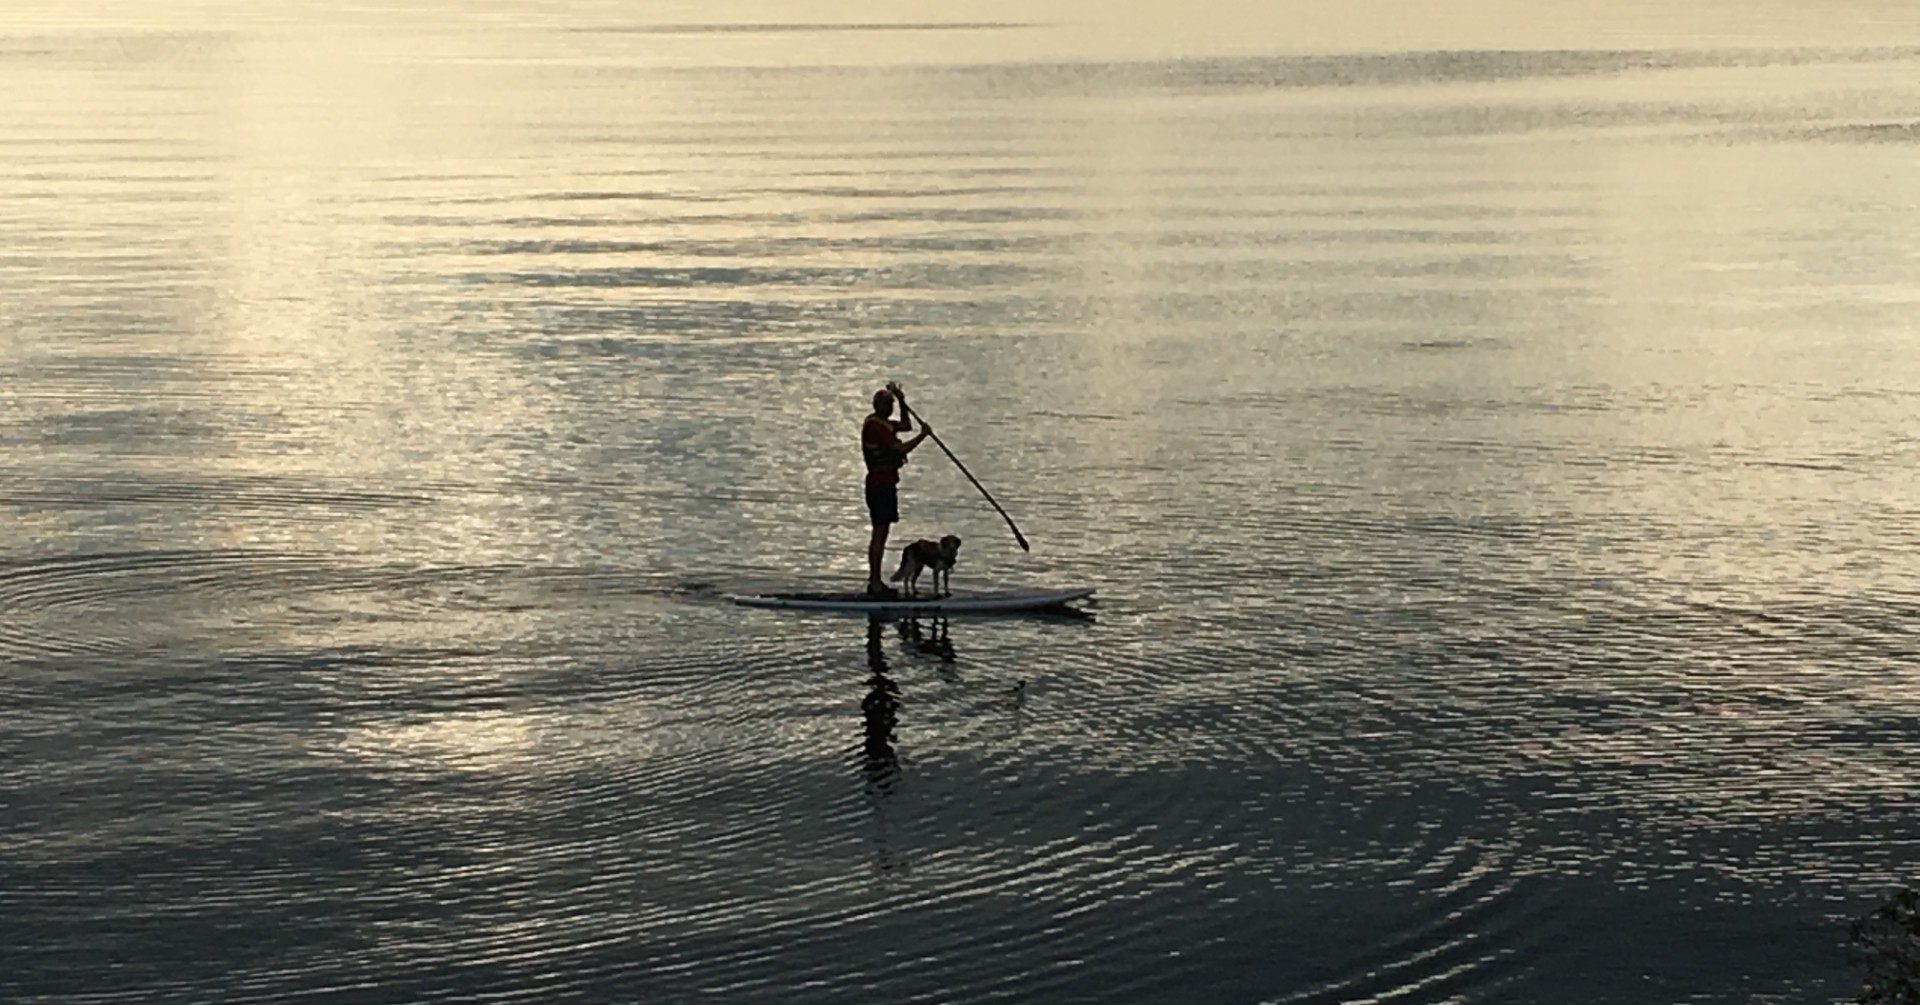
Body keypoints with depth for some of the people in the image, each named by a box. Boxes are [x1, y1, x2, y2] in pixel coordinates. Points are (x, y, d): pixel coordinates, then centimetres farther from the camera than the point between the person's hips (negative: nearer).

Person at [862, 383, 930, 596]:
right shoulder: (875, 426, -17)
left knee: (882, 533, 13)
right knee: (879, 533, -10)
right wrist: (923, 435, -10)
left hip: (886, 484, 11)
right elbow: (901, 449, -21)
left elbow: (906, 426, 26)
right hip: (879, 484, -11)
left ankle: (875, 581, 18)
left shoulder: (883, 423, 15)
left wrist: (902, 403, 14)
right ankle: (875, 583, -10)